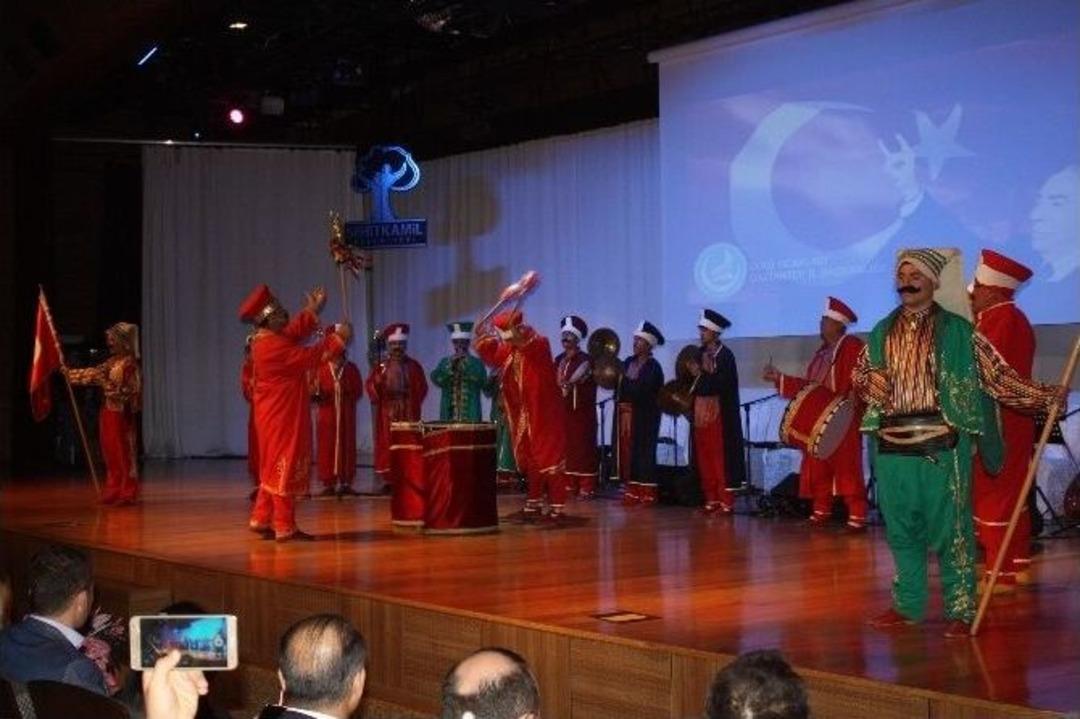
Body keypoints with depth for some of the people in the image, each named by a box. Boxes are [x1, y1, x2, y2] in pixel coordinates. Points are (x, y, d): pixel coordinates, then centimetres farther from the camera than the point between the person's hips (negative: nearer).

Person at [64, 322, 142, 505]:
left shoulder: (129, 364, -14)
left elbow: (126, 392, -19)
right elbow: (92, 373, 16)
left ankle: (127, 493, 3)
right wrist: (69, 373, 12)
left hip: (121, 415, -8)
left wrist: (104, 383, -20)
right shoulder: (112, 362, 11)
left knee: (124, 454, -3)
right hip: (109, 413, 8)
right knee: (112, 454, 11)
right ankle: (115, 492, 18)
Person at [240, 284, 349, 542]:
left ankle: (261, 519, 22)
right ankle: (285, 527, 0)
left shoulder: (265, 340, 7)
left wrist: (313, 311, 19)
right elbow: (310, 356, -21)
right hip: (281, 417, -10)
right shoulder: (273, 346, -22)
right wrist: (338, 338, -13)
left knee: (275, 466, 17)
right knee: (285, 467, -4)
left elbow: (293, 334, 21)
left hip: (275, 416, 10)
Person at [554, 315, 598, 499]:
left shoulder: (585, 360, -8)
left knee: (582, 448, -4)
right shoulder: (559, 359, 13)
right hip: (562, 411, 6)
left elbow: (590, 388, -17)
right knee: (565, 447, 7)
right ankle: (569, 485, 13)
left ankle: (586, 487, -2)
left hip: (581, 412, -6)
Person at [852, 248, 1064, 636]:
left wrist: (1046, 394, -13)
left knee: (949, 529, -2)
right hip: (892, 447, 4)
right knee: (901, 530, 11)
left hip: (940, 447, -4)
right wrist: (869, 381, 3)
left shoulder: (957, 331, 0)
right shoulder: (882, 332, 14)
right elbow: (858, 371, 26)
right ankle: (907, 604, 23)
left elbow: (997, 373, -2)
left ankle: (961, 610, 7)